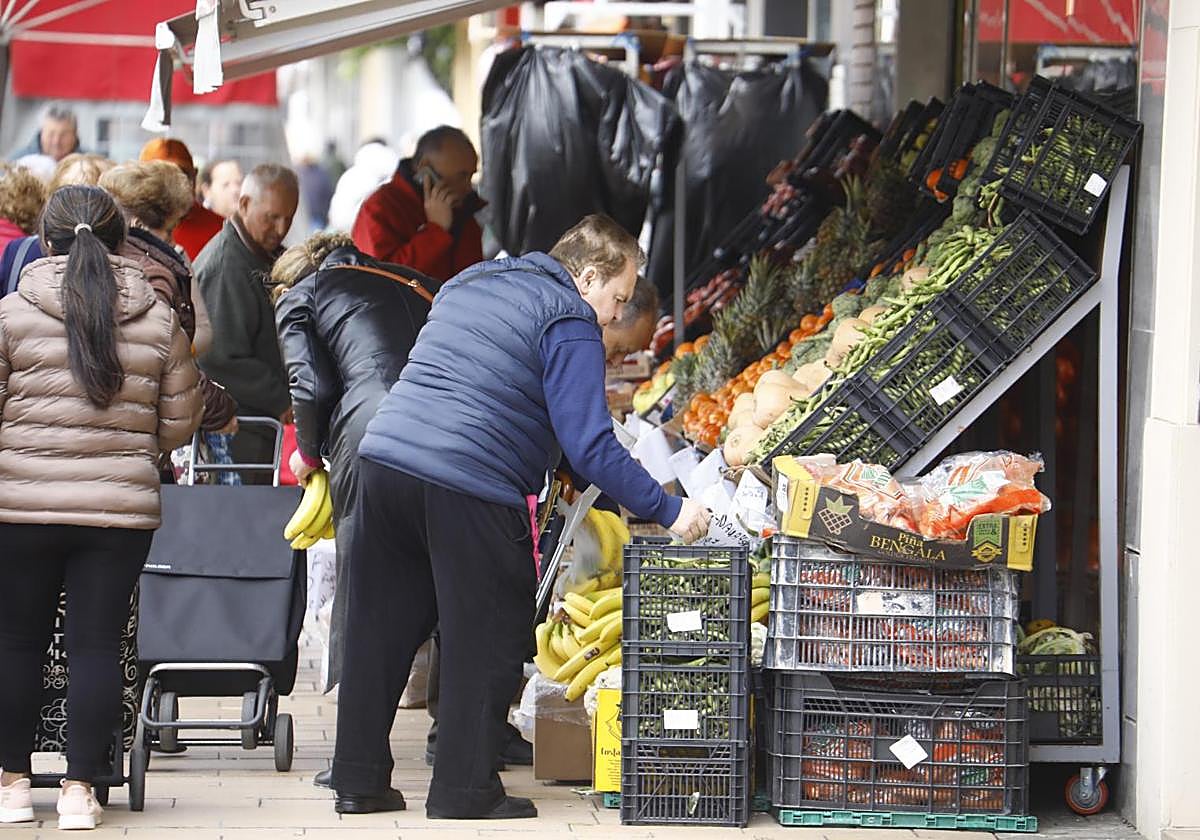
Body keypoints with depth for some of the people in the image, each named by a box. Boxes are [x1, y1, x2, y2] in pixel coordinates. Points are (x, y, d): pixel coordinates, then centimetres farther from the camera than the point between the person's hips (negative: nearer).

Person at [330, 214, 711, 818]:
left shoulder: (468, 285, 24)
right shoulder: (568, 323, -3)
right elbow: (590, 446, -10)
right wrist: (668, 512, -6)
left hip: (383, 457, 8)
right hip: (468, 491, -8)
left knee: (381, 632, 13)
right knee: (487, 642, 5)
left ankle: (358, 780, 18)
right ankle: (463, 791, 7)